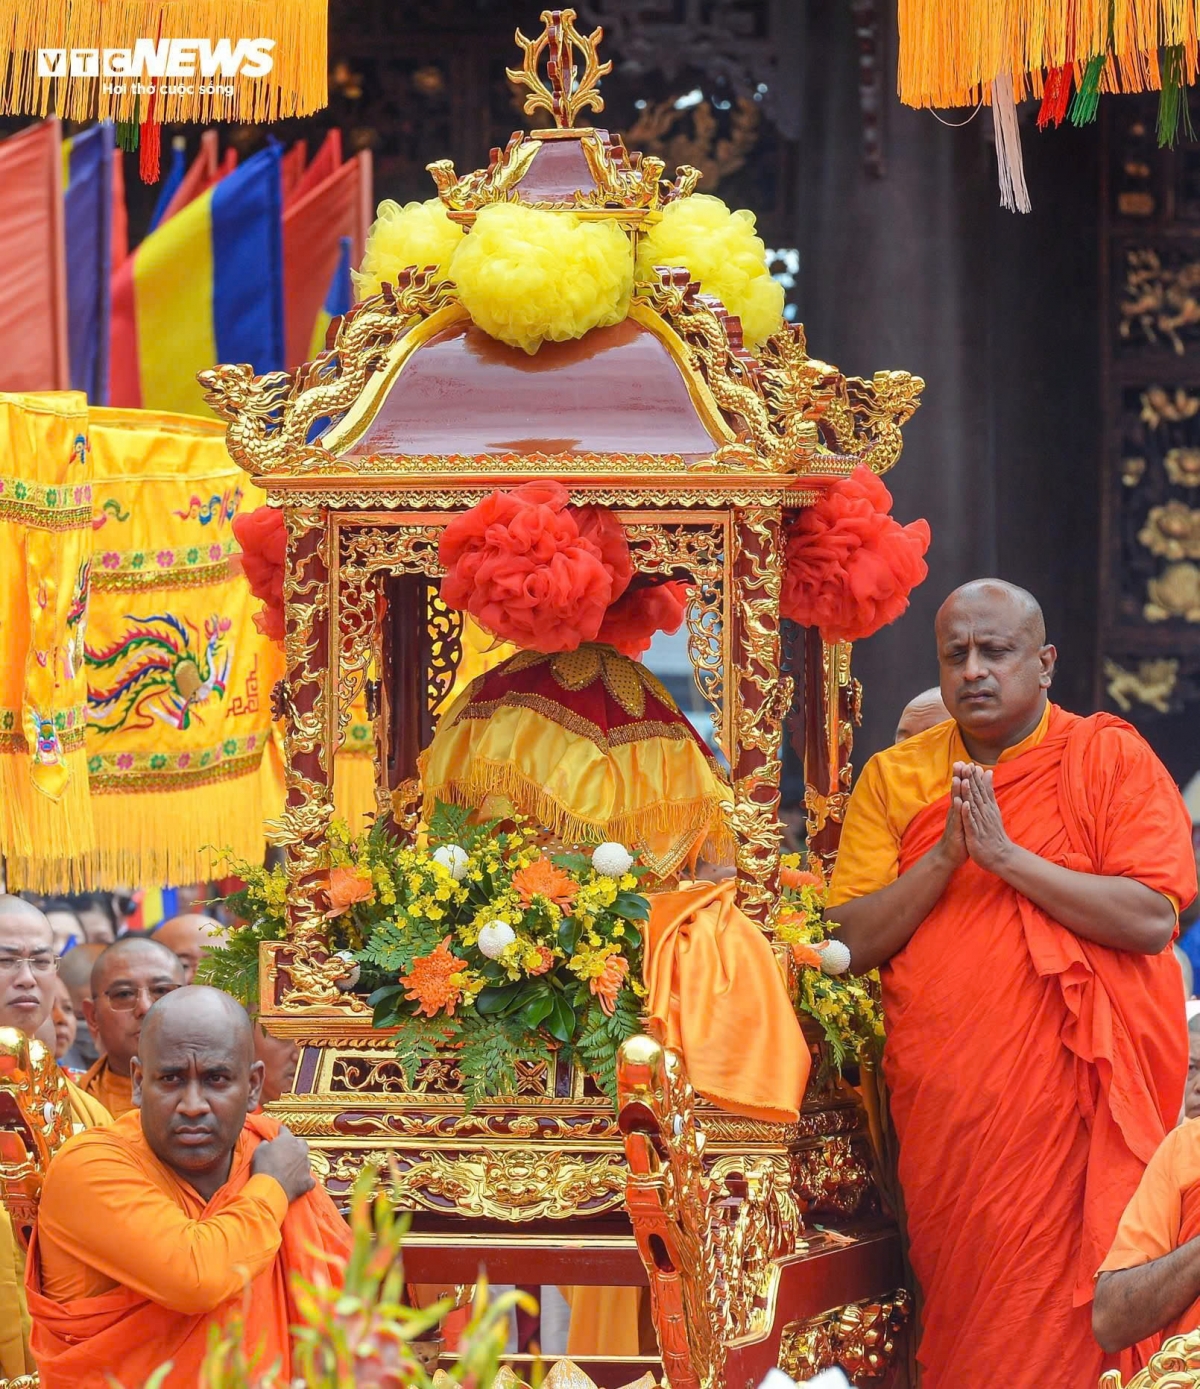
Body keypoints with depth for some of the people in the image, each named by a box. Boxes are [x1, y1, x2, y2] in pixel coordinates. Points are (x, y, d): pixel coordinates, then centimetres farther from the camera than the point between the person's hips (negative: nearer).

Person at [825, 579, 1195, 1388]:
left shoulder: (1111, 759, 0)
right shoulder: (894, 778, 10)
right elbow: (854, 942, 2)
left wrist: (1006, 854, -15)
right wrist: (945, 855, -11)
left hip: (1071, 1101, -3)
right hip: (943, 1106, 3)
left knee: (1058, 1321, -6)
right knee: (959, 1310, 6)